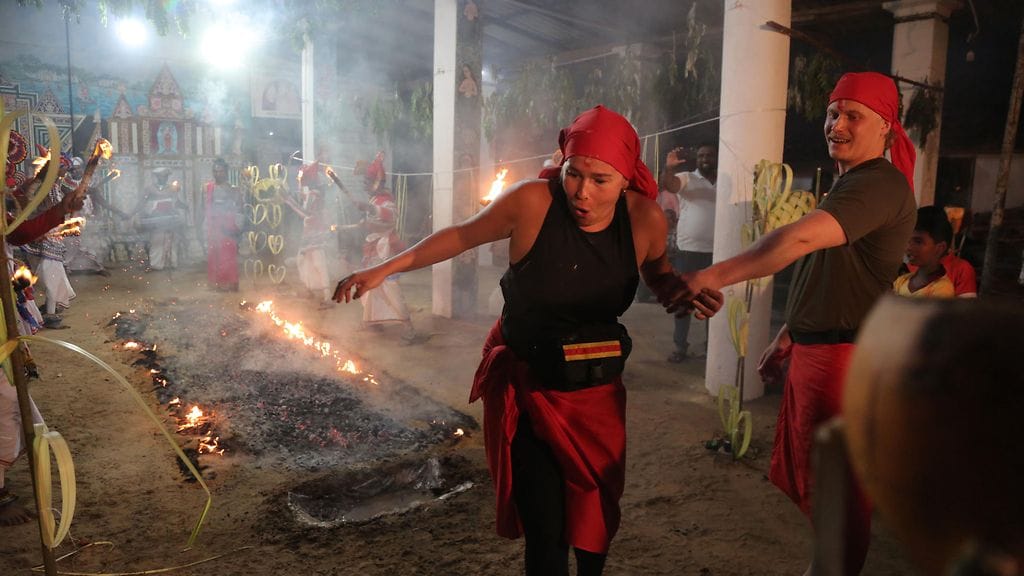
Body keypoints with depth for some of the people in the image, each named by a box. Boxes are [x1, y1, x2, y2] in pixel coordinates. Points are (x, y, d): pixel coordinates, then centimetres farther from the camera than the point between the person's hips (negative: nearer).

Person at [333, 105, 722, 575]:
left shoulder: (644, 218, -13)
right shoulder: (532, 202, -21)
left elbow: (658, 275, 8)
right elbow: (462, 236, -6)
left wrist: (688, 292, -15)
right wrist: (385, 269, -9)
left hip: (598, 392, 3)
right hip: (526, 386, -3)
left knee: (596, 515, 18)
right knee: (544, 528, -5)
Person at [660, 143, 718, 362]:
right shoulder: (687, 179, -2)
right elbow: (667, 184, -21)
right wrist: (668, 168, -41)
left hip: (716, 251, 3)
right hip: (688, 250, -3)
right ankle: (680, 346, 10)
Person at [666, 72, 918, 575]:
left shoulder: (879, 184, -17)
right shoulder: (849, 183, 19)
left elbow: (801, 238, -33)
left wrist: (712, 277, -33)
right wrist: (789, 335, 22)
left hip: (845, 357, -11)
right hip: (817, 349, 11)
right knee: (809, 475, 21)